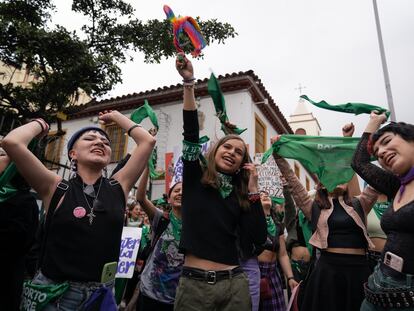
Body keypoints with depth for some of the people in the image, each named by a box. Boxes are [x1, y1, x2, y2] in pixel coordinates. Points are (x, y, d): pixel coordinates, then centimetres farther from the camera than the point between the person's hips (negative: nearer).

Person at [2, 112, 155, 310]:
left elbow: (148, 141, -2)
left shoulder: (118, 187, -2)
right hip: (54, 294, -2)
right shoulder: (56, 188, -8)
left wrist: (116, 116, 9)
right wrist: (40, 124, 0)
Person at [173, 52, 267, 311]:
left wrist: (253, 190, -7)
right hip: (193, 283, -1)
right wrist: (189, 83, -19)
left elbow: (259, 238, -5)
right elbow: (191, 133, -12)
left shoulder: (240, 195, 5)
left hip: (233, 284, 2)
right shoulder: (194, 177, 1)